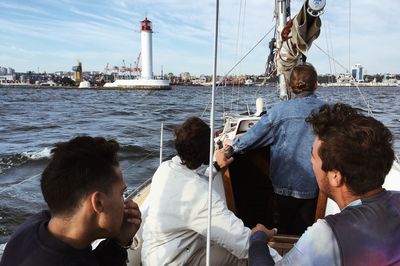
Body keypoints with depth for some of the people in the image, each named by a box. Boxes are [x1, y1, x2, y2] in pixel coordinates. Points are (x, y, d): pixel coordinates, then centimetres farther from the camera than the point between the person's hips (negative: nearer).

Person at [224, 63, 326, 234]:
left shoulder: (280, 110, -12)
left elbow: (254, 135, -6)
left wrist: (234, 146, 9)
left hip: (284, 185, -1)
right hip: (313, 187, 2)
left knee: (282, 231, 19)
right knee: (304, 233, 18)